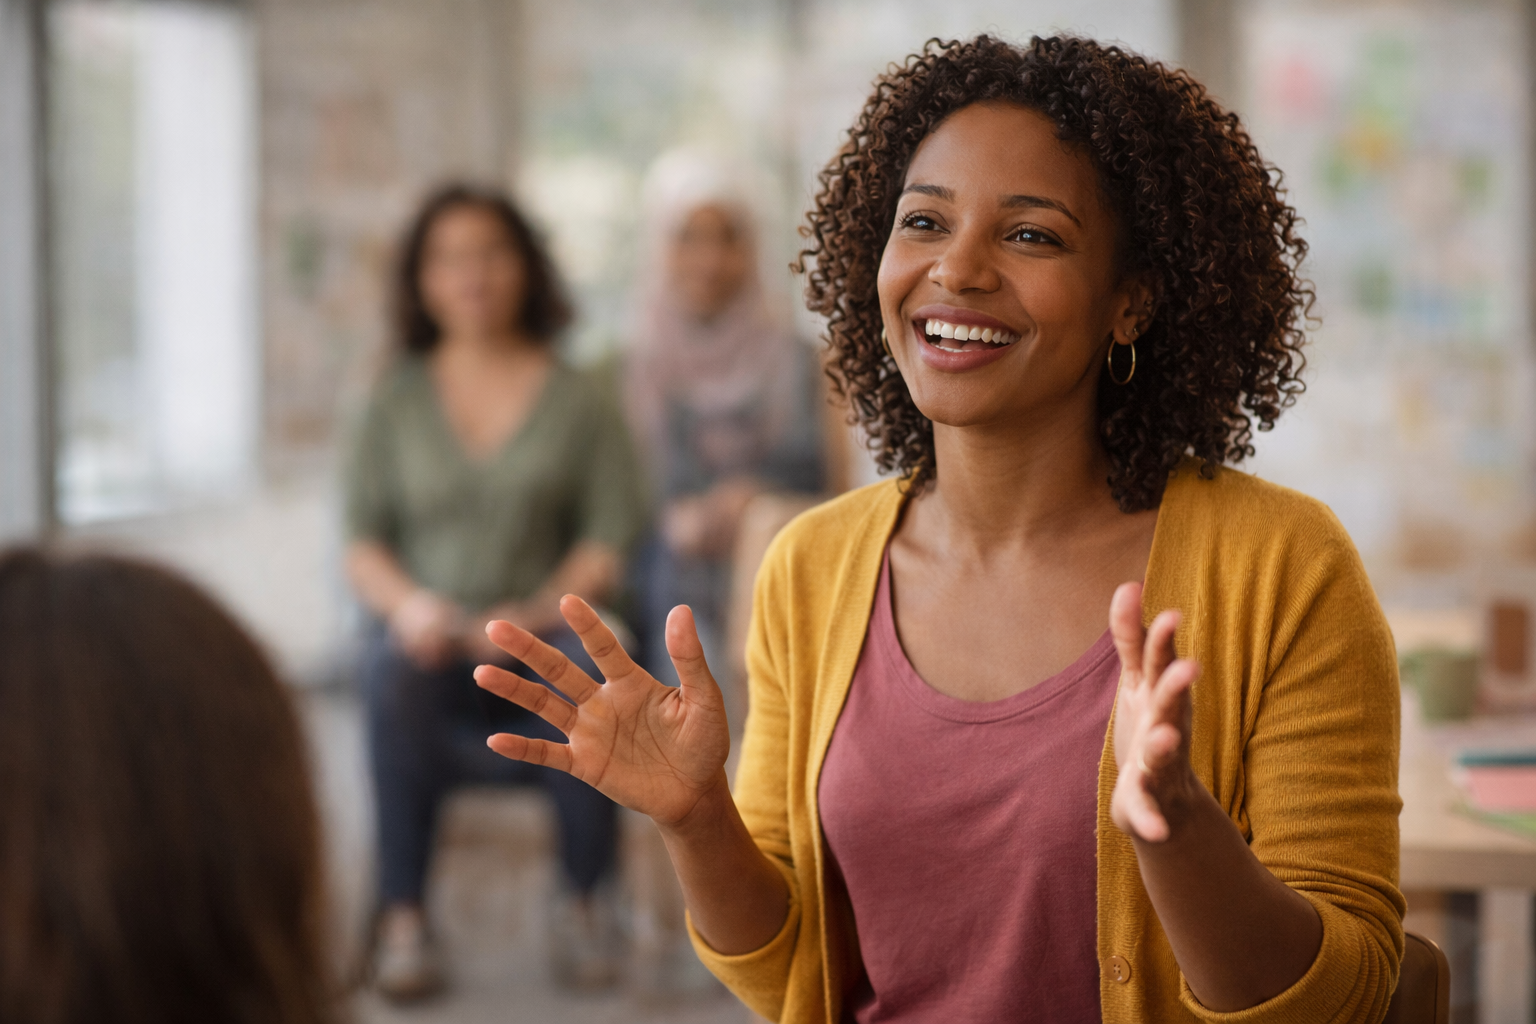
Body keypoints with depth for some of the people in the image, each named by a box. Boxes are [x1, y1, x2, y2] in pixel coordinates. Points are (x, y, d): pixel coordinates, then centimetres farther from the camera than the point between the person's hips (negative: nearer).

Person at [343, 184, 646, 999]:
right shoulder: (397, 399, 13)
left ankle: (583, 906, -19)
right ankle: (403, 918, -30)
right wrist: (407, 602, -13)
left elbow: (611, 536, 0)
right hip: (432, 634, 1)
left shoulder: (576, 397, 9)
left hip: (542, 632, -1)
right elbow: (361, 542, 8)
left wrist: (541, 610, -17)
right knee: (395, 670, -35)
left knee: (588, 665, -35)